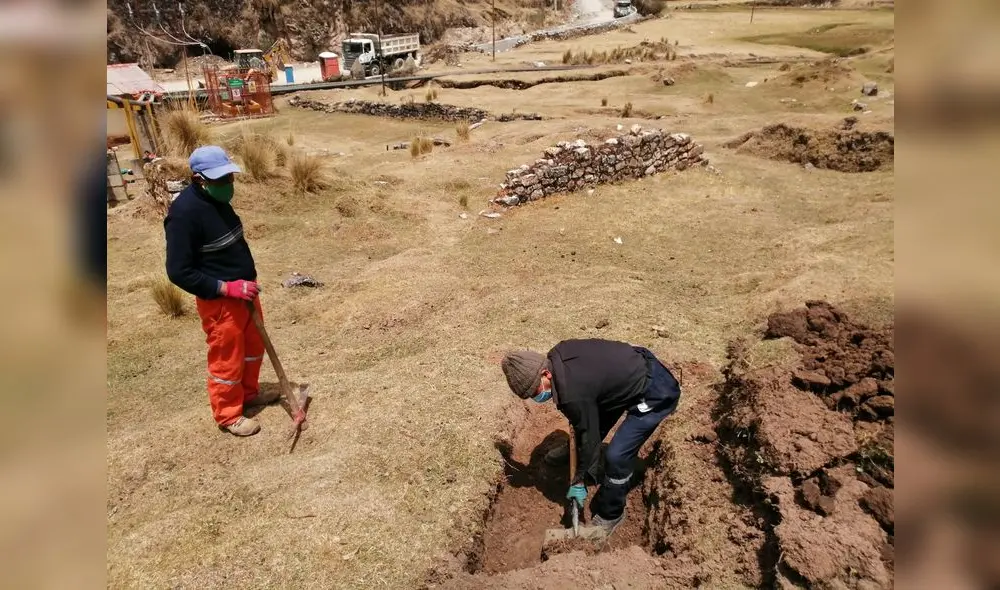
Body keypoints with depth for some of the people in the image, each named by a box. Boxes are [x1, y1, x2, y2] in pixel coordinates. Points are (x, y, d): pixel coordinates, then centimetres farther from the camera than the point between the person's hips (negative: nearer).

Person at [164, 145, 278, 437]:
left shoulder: (216, 199, 3)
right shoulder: (184, 213, -25)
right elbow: (179, 272, -24)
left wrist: (248, 282, 12)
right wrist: (226, 287, -25)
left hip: (244, 291, 9)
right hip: (219, 301, -9)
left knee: (254, 347, 23)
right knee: (227, 359, 8)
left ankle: (249, 393, 46)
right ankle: (228, 415, 29)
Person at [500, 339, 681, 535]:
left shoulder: (573, 395, -32)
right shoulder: (556, 354, -10)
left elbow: (589, 437, -18)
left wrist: (579, 481, -4)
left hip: (656, 393, -9)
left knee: (617, 456, -10)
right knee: (593, 419, 25)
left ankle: (610, 515, 14)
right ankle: (573, 451, 53)